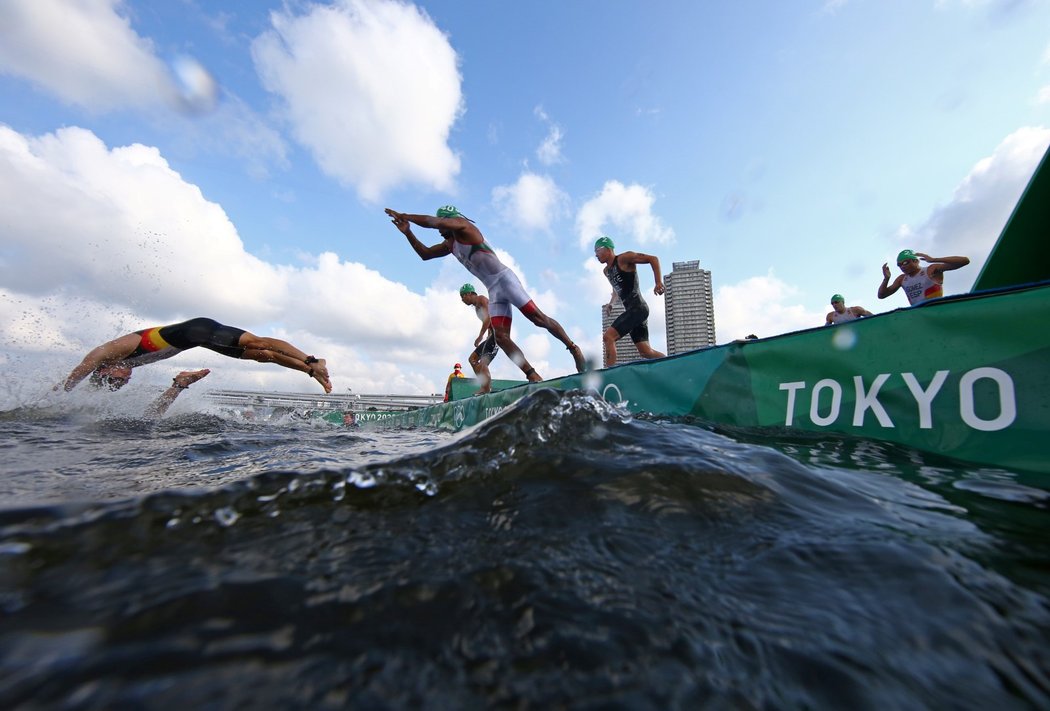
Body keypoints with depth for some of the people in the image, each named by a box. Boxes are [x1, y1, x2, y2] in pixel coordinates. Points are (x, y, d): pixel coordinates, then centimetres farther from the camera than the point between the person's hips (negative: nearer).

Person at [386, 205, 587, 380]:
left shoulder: (462, 225, 1)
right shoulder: (449, 244, 25)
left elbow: (433, 221, -13)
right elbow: (425, 254, 28)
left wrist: (404, 216, 0)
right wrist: (408, 232, 17)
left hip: (504, 279, -8)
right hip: (493, 291, 8)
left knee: (539, 318, -11)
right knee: (500, 336, -7)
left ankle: (573, 348, 3)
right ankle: (533, 376, -9)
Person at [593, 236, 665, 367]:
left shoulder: (624, 258, -5)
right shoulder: (606, 271, 19)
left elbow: (653, 259, -7)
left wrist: (659, 282, -17)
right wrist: (611, 303, 25)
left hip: (638, 308, -9)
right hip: (631, 310, 9)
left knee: (608, 336, -18)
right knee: (646, 352, 6)